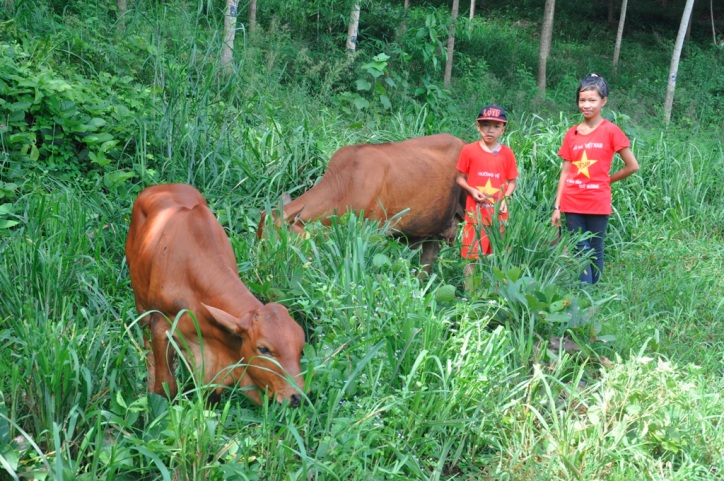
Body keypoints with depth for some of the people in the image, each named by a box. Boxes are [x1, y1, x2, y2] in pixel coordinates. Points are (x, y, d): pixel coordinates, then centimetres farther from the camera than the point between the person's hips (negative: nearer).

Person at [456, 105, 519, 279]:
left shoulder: (507, 153, 3)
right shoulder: (469, 150, -2)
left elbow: (512, 182, 8)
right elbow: (460, 178, 5)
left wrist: (505, 198, -9)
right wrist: (472, 191, -13)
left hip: (499, 212, 2)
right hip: (475, 211, -2)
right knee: (472, 253, -1)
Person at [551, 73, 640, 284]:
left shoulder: (611, 131, -5)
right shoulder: (572, 133, 6)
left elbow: (632, 166, -3)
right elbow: (565, 173, 7)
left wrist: (606, 180, 6)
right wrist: (557, 207, 3)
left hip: (598, 203, -3)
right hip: (572, 204, 3)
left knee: (595, 252, 7)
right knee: (580, 252, 3)